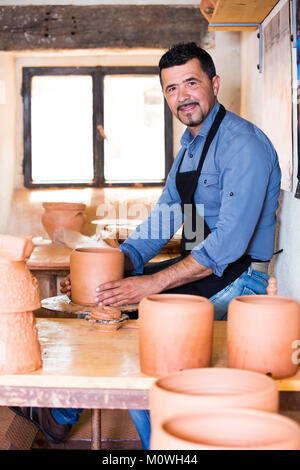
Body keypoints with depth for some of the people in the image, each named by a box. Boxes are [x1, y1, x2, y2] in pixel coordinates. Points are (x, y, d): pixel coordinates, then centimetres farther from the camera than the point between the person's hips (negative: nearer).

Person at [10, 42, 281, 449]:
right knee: (98, 295, 6)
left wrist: (152, 285, -31)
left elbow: (230, 241, -27)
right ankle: (61, 413, 12)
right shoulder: (190, 145, 14)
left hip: (235, 281, -9)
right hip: (197, 269, 9)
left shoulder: (243, 142, -17)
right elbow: (162, 220, 12)